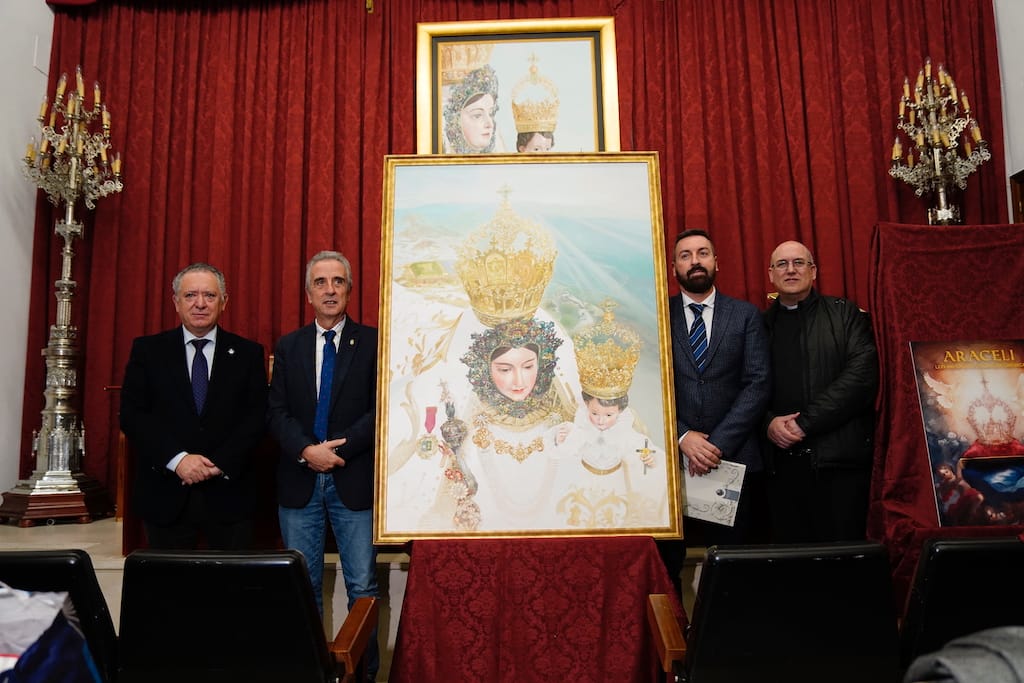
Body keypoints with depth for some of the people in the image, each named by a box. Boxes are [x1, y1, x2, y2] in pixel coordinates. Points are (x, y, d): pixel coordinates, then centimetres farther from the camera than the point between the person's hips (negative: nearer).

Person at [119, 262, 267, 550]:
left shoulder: (248, 353, 4)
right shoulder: (147, 350, 5)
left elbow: (257, 416, -1)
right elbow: (131, 415, -1)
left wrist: (220, 463, -13)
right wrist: (177, 459, -13)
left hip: (228, 493, 0)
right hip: (165, 495, 1)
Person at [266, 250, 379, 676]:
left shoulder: (372, 342, 1)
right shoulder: (288, 346, 10)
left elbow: (381, 410, -6)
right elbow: (276, 411, 3)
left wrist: (339, 449, -13)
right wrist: (307, 450, -13)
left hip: (354, 479, -2)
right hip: (299, 480, 3)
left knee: (363, 587, 2)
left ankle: (365, 668, 16)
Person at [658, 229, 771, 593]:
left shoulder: (746, 315, 8)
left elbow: (758, 383, -1)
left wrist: (719, 443, -10)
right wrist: (683, 437, -12)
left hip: (735, 459, 1)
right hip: (671, 459, 0)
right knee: (667, 564, 6)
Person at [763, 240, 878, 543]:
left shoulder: (846, 314, 6)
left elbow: (862, 375, -6)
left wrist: (805, 423, -11)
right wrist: (769, 423, -8)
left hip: (840, 459, -2)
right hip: (782, 463, 2)